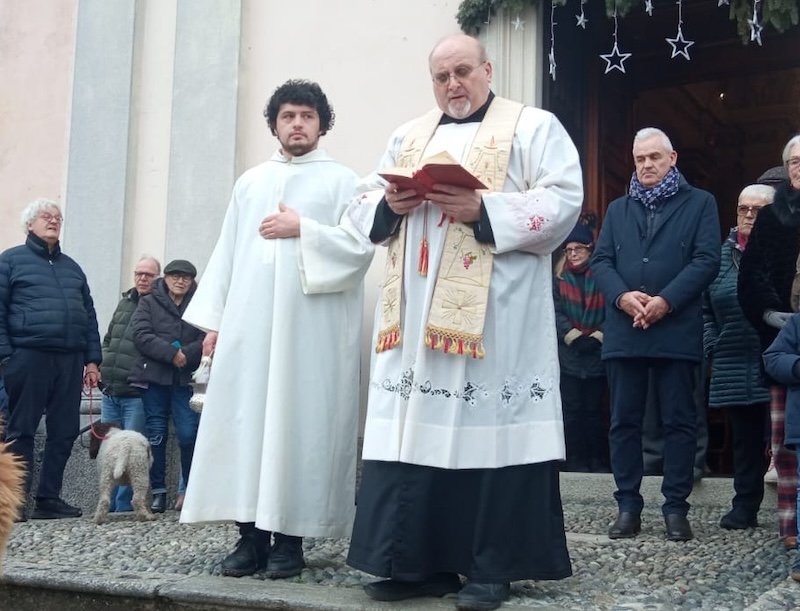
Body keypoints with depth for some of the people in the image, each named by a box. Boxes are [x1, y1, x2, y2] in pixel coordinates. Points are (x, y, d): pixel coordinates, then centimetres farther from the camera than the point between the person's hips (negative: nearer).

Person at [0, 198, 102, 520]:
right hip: (28, 357, -5)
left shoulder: (72, 267, 22)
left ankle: (49, 498, 13)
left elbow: (89, 315, 19)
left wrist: (92, 359, 10)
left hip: (70, 360, 5)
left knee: (64, 432, 5)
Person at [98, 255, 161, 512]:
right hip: (110, 393, 7)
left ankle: (124, 508, 4)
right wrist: (103, 367, 13)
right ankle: (108, 506, 19)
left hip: (136, 394, -7)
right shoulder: (124, 302, 17)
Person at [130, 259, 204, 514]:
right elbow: (141, 336, -6)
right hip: (153, 377, 0)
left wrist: (185, 355, -19)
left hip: (186, 380, 0)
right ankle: (158, 491, 10)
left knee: (189, 434, -8)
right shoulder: (148, 303, 9)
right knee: (156, 434, 3)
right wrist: (172, 353, -17)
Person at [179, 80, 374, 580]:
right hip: (248, 321, 4)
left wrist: (304, 230, -11)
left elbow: (362, 245, -4)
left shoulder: (342, 180, 8)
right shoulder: (250, 182, 21)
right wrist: (213, 319, 9)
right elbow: (227, 252, 16)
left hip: (309, 324, -4)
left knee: (299, 421, -5)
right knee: (244, 418, -1)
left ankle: (290, 537, 1)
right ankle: (252, 534, 5)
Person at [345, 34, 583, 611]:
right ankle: (419, 562, 11)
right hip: (416, 314, 5)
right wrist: (390, 204, -4)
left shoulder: (533, 127, 6)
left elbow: (562, 202, -7)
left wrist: (484, 210, -18)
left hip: (494, 314, -5)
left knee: (488, 431, -5)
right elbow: (366, 206, 19)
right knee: (415, 427, 3)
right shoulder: (407, 136, 21)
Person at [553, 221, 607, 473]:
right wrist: (572, 335, -14)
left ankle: (597, 460, 10)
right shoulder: (559, 278, 8)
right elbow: (555, 312, -1)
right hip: (568, 355, 1)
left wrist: (598, 336, -13)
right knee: (572, 409, 1)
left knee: (594, 409, 4)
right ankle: (575, 459, 6)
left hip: (598, 354, 0)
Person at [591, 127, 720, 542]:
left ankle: (675, 507, 8)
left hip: (677, 330, -3)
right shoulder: (618, 209, 20)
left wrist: (666, 300, -15)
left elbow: (707, 260, -3)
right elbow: (600, 261, 9)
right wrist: (622, 296, -11)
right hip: (623, 331, 3)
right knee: (624, 422, 4)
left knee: (679, 421, 1)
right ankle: (628, 506, 12)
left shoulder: (699, 203, 9)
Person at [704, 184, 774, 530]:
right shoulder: (722, 253, 11)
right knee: (745, 438, 9)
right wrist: (713, 347, 7)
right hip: (735, 368, 4)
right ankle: (745, 507, 17)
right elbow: (706, 308, 16)